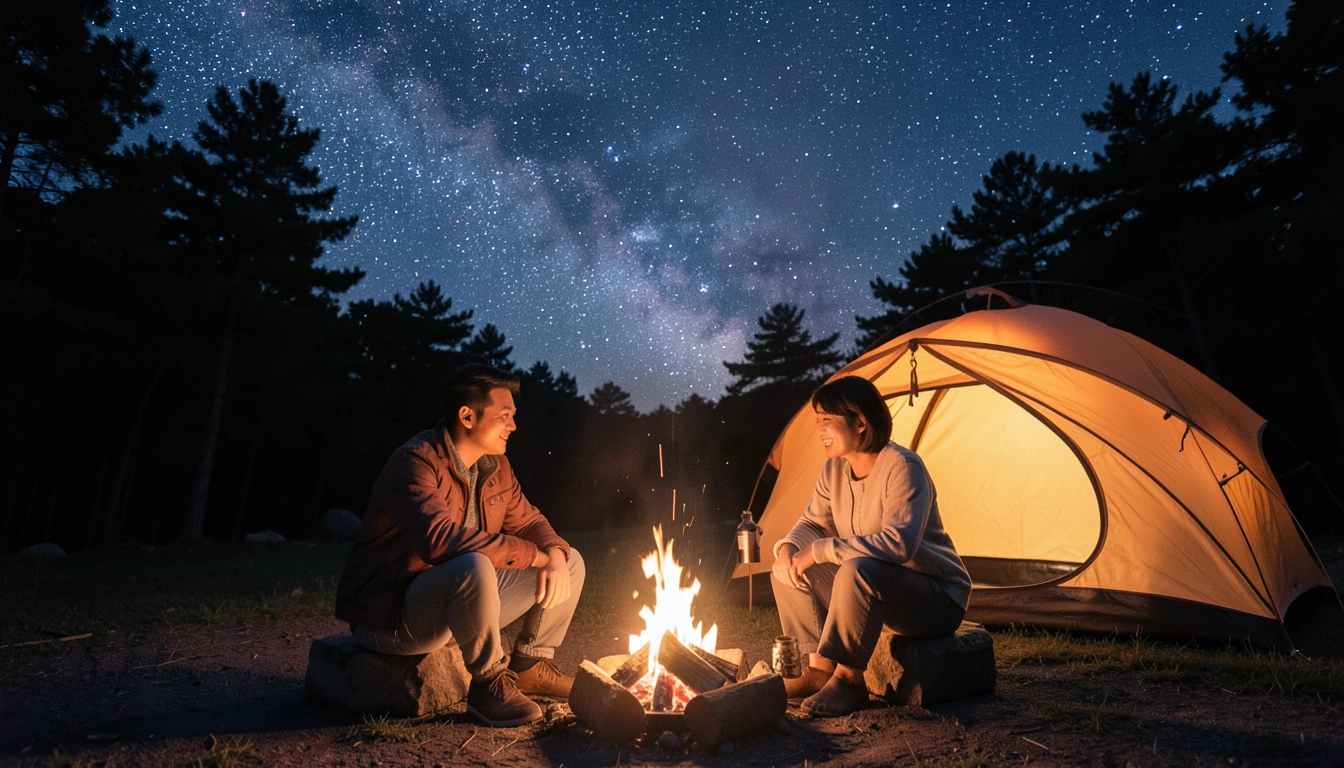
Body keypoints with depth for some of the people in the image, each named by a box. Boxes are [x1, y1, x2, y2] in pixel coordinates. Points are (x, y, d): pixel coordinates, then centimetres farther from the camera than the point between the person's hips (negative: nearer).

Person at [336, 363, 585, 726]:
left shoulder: (495, 466, 4)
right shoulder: (415, 462, -22)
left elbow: (528, 521, 11)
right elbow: (438, 539, -37)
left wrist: (554, 553, -13)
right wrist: (533, 555, -32)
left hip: (459, 601, 8)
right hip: (390, 614, -8)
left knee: (569, 562, 3)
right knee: (475, 568, -40)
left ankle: (530, 666, 15)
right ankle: (488, 683, -15)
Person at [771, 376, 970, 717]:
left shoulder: (902, 467, -24)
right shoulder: (835, 469, -1)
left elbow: (898, 544, -35)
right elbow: (811, 523, 6)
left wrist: (819, 550, -34)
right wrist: (788, 547, -18)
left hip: (937, 600, -7)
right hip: (875, 592, 8)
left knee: (857, 571, -37)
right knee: (787, 569, -6)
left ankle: (848, 680, -17)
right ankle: (820, 669, 1)